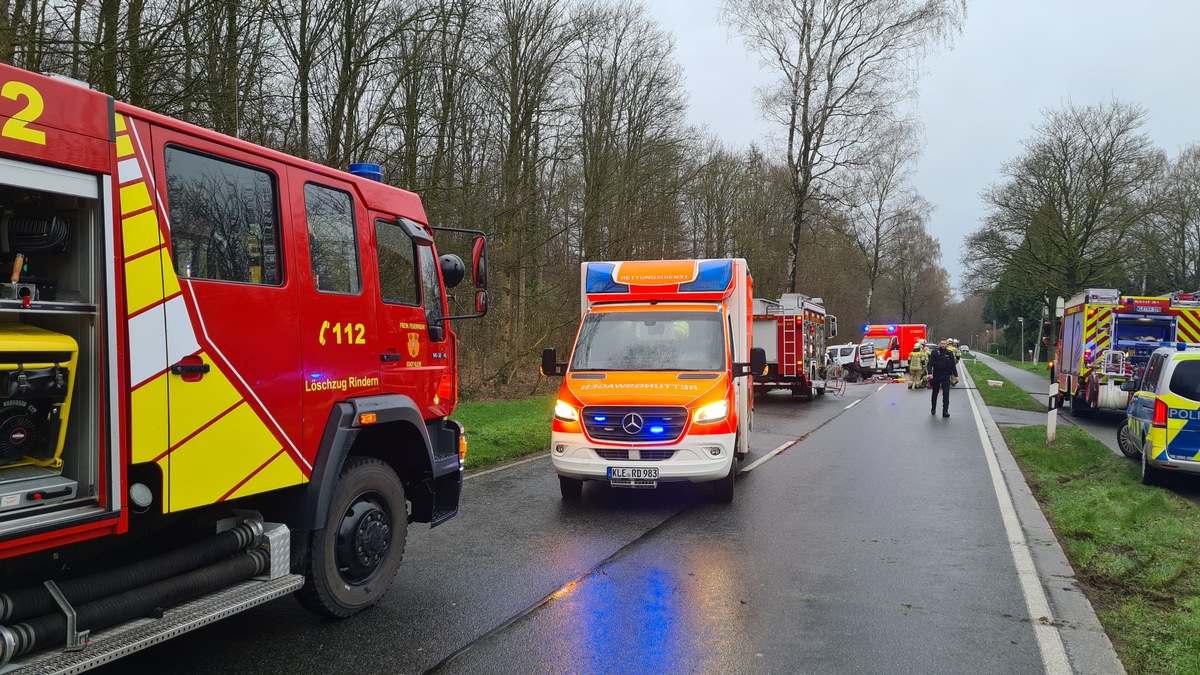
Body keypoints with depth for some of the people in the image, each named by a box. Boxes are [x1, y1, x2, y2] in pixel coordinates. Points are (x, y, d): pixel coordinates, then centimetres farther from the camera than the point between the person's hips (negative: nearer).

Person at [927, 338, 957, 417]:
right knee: (935, 393, 12)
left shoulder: (949, 353, 4)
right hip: (936, 376, 0)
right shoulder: (935, 352, -2)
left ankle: (945, 411, -8)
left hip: (946, 376, 0)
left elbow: (953, 365, 9)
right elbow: (930, 363, -6)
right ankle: (933, 409, 28)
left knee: (946, 393, -7)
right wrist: (930, 373, -19)